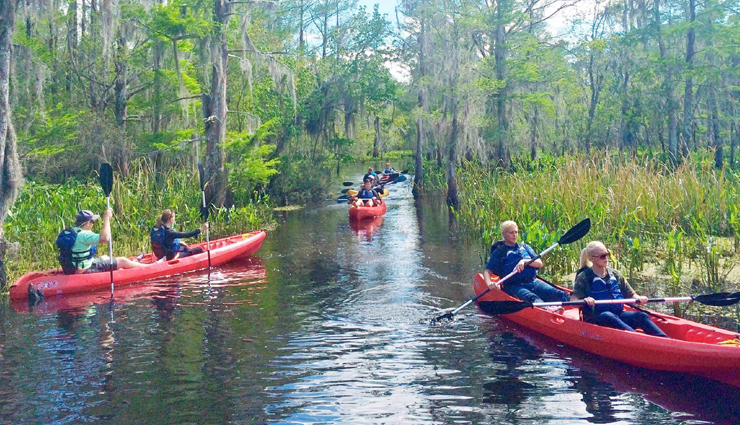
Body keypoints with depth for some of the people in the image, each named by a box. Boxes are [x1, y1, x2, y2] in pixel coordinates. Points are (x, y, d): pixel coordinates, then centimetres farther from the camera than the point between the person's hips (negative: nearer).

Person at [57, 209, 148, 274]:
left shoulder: (67, 232, 5)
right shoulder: (84, 234, -25)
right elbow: (105, 238, -38)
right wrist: (106, 218, -27)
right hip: (85, 271, -10)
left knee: (105, 257, 33)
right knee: (122, 261, 0)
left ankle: (132, 264, 51)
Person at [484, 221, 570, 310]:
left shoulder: (524, 247, 22)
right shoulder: (499, 252, 11)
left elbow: (539, 263, 10)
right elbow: (487, 271, 2)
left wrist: (524, 261, -10)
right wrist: (489, 283, -21)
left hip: (532, 282, 5)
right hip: (513, 286, -5)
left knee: (558, 294, -22)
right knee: (531, 298, -38)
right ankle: (546, 308, -67)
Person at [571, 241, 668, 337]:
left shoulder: (615, 275, 15)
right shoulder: (584, 277, -1)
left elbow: (630, 295, 17)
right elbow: (573, 300, -10)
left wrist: (639, 299, -5)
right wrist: (584, 301, -31)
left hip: (617, 316, 5)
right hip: (595, 318, -5)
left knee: (642, 316, -20)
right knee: (608, 316, -36)